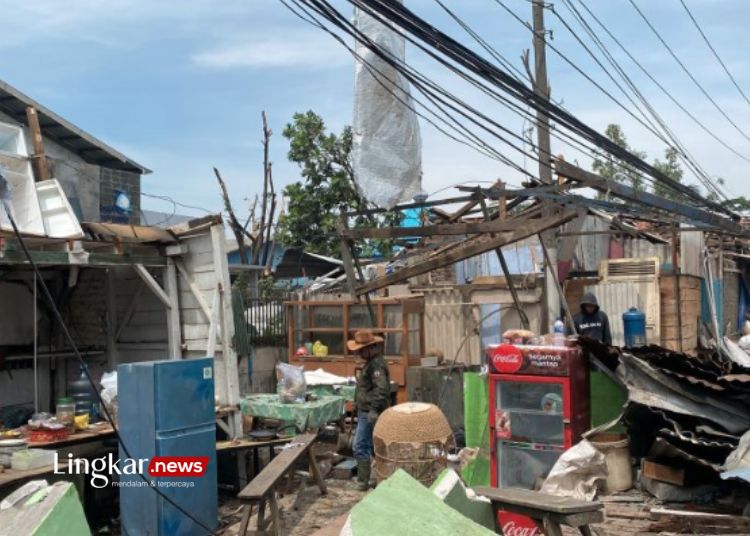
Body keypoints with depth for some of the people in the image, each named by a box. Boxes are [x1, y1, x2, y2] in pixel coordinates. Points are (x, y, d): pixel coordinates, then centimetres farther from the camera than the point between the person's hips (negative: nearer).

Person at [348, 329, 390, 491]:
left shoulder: (377, 364, -17)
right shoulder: (371, 362, 16)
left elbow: (381, 389, -26)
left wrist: (374, 409, -29)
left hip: (369, 412, -11)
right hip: (365, 411, 11)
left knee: (360, 446, -8)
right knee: (372, 445, 15)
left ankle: (363, 481, -3)